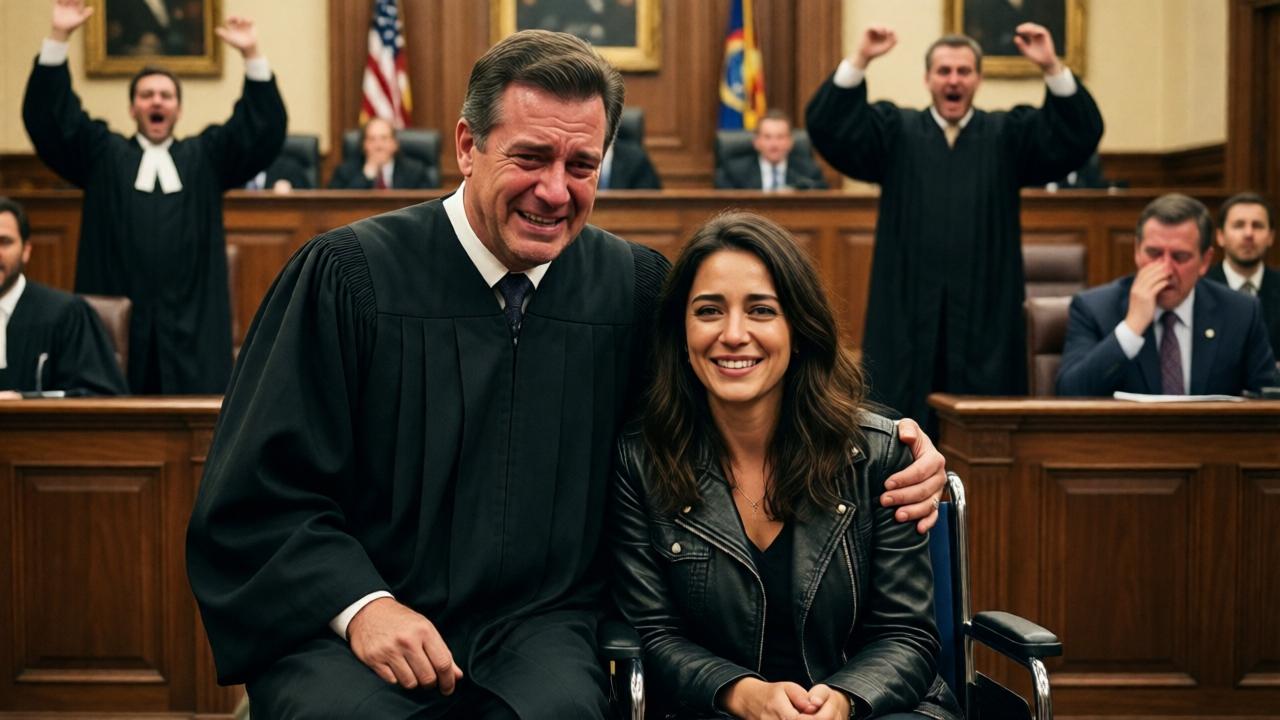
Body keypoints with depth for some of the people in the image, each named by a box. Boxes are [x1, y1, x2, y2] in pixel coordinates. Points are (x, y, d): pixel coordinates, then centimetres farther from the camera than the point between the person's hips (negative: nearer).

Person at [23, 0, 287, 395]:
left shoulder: (206, 157, 16)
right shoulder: (102, 155, 15)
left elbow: (264, 129, 5)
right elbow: (49, 119, 3)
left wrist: (252, 56, -8)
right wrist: (59, 38, -7)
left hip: (193, 327, 1)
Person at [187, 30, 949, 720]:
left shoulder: (636, 286, 5)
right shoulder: (349, 275, -3)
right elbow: (256, 494, -2)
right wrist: (360, 604, -16)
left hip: (539, 630, 2)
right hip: (348, 628, -1)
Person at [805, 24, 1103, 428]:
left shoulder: (1009, 135, 12)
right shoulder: (894, 132, 10)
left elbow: (1079, 136, -3)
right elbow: (828, 127, -4)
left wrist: (1052, 69, -19)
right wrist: (860, 61, -19)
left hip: (986, 313, 1)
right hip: (908, 312, 0)